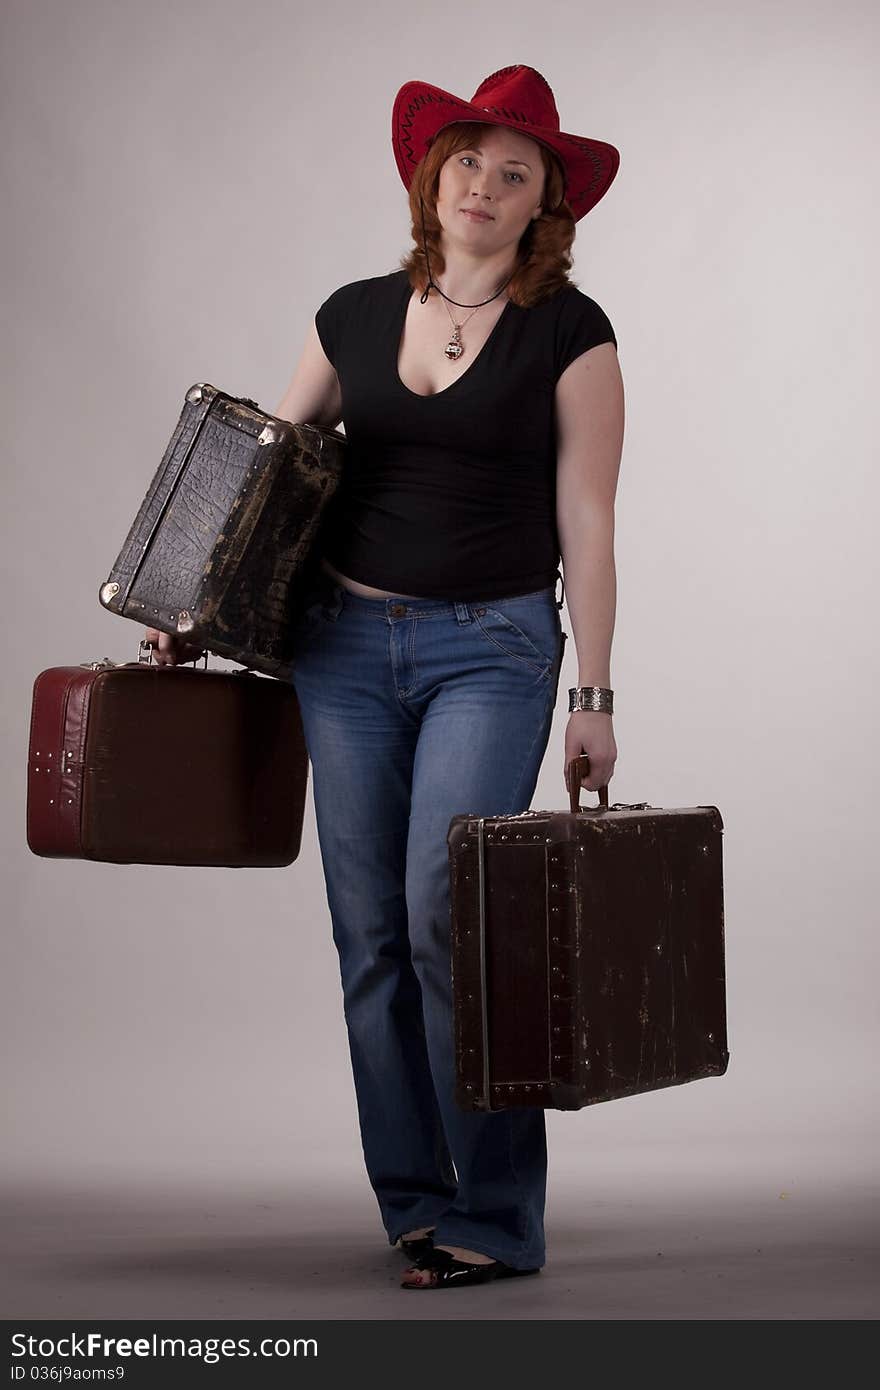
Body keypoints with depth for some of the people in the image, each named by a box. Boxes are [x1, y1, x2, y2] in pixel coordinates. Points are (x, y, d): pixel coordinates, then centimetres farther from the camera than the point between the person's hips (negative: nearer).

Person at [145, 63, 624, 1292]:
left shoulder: (569, 333, -2)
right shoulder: (355, 317, 8)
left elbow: (585, 524, -4)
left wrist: (593, 697, -7)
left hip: (493, 648, -4)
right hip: (346, 642, 4)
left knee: (446, 912, -15)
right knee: (371, 929, 5)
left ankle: (494, 1216, -3)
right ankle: (415, 1199, 17)